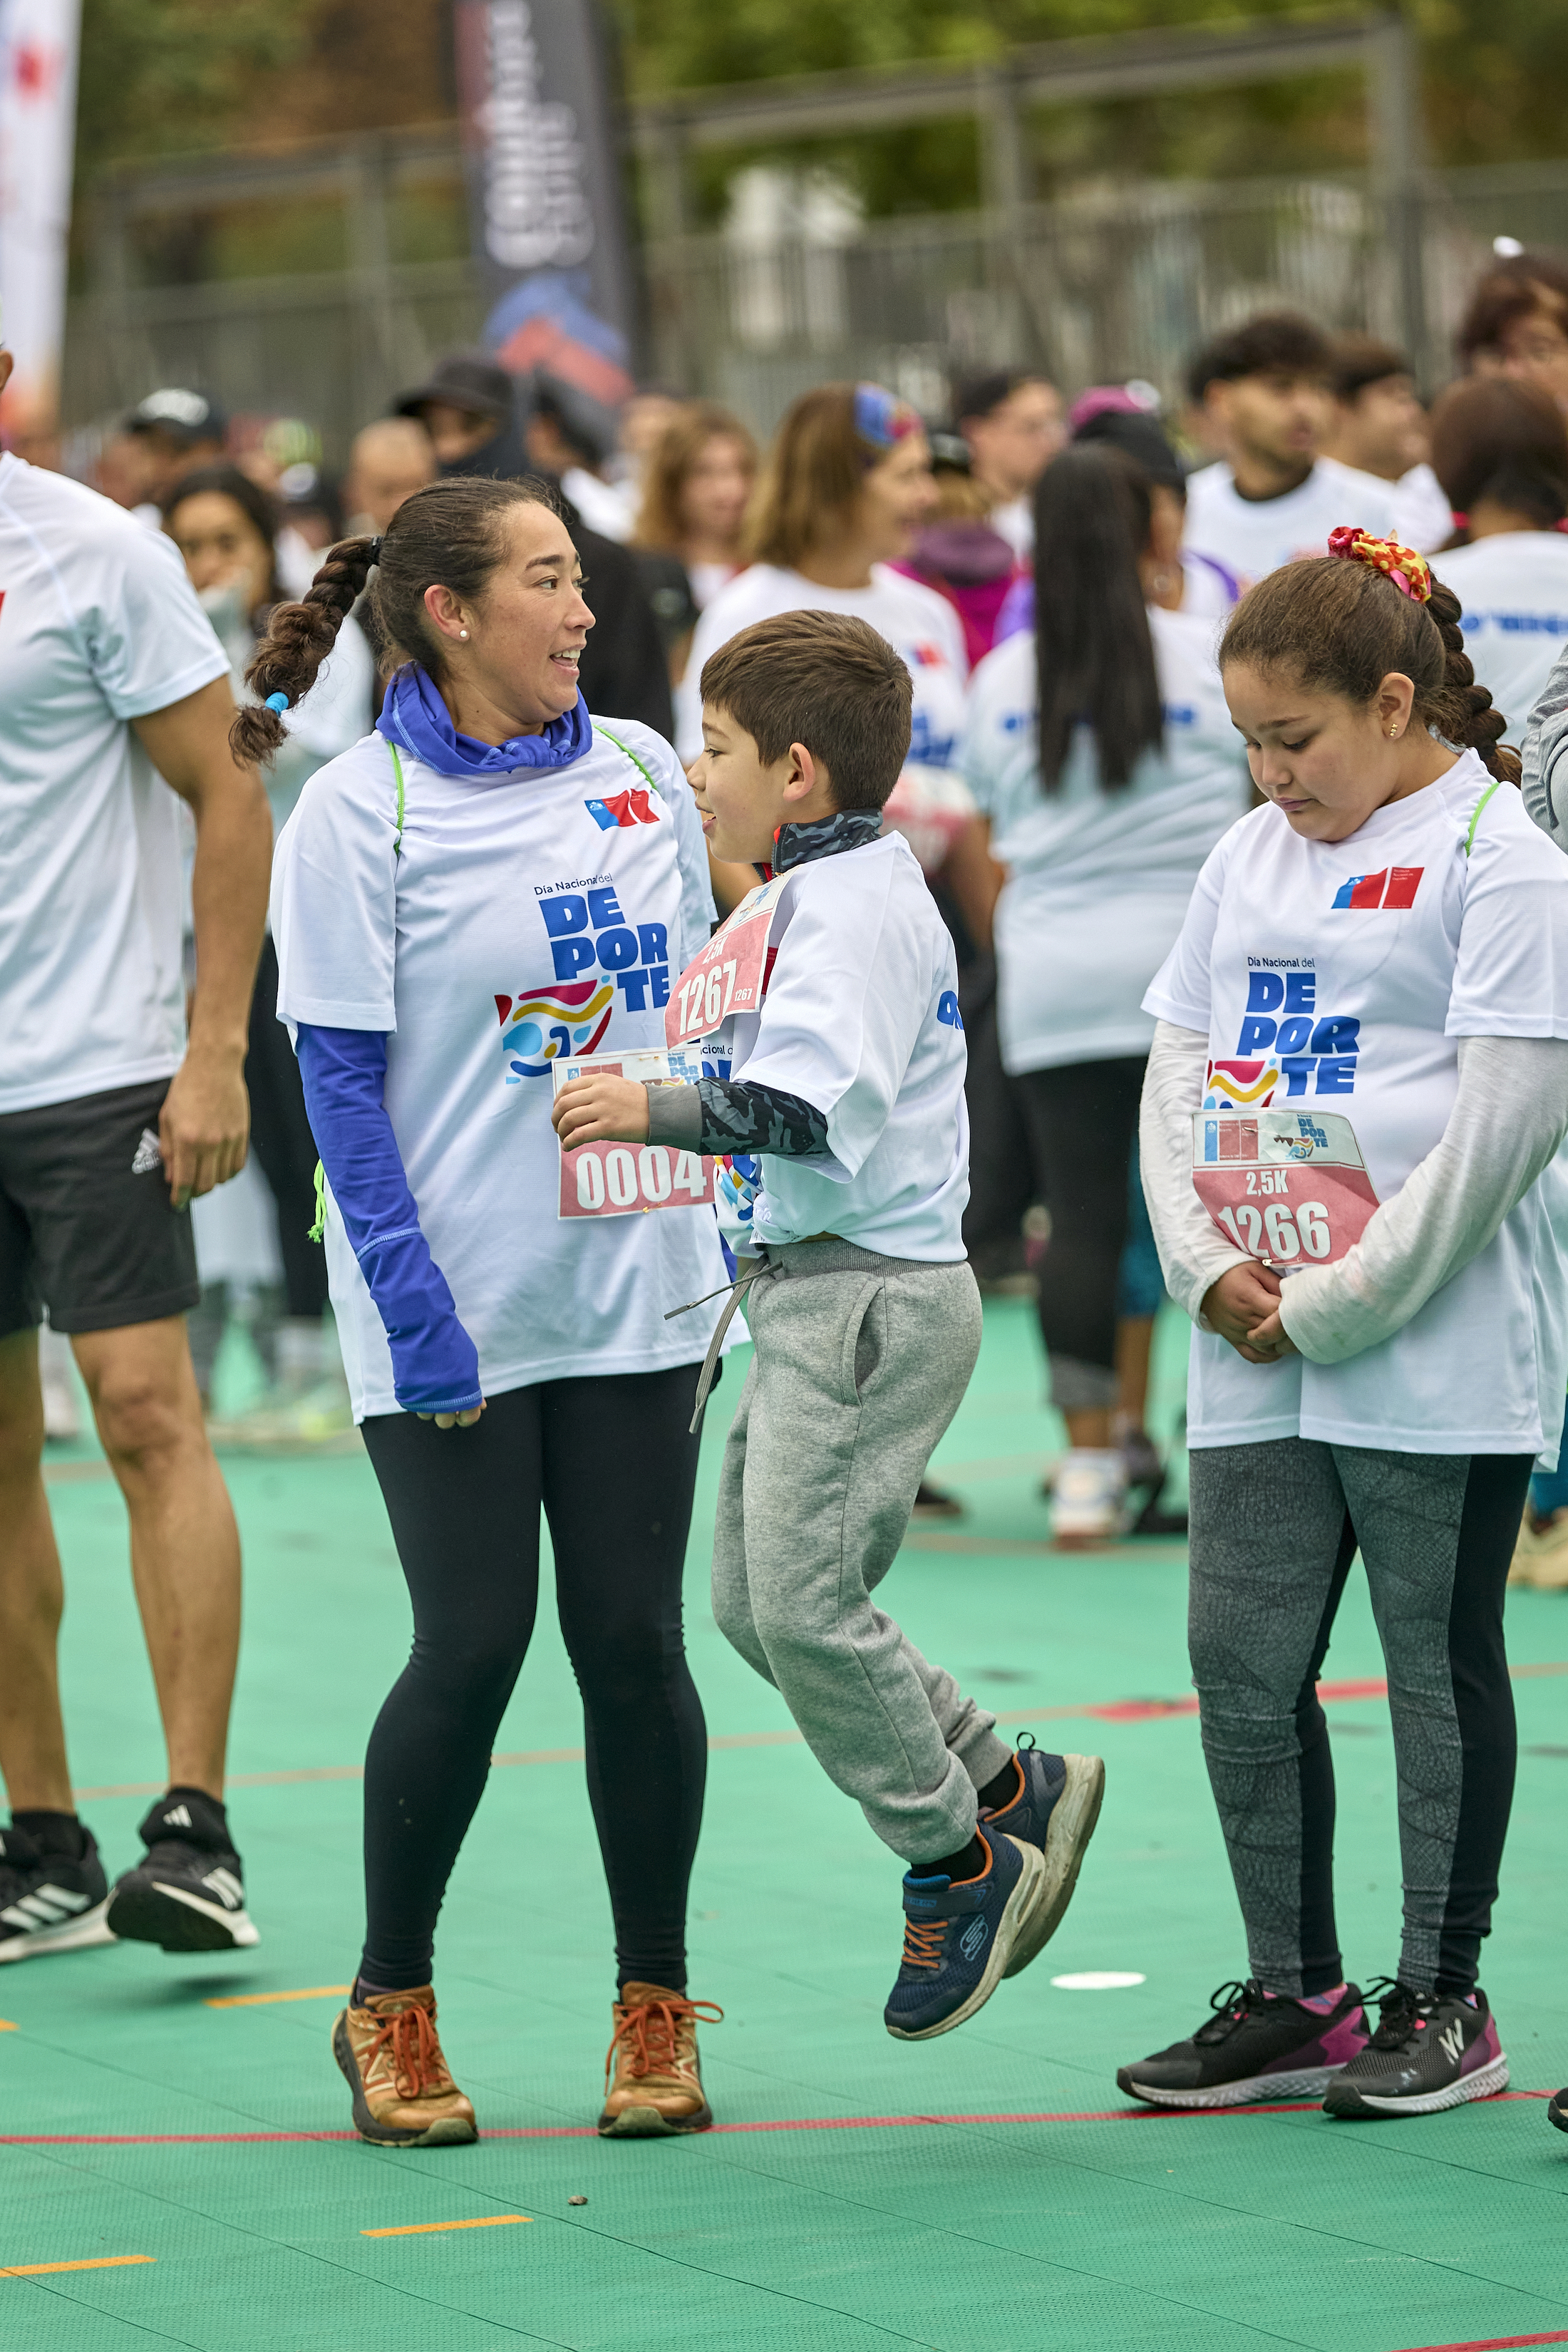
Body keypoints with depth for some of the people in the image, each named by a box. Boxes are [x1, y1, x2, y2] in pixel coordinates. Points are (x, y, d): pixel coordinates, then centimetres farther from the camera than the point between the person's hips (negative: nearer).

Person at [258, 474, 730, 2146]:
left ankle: (655, 2009, 14)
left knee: (634, 1646, 2)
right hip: (450, 1312, -4)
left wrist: (740, 1233, 10)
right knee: (471, 1650, -4)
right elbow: (341, 1080, -8)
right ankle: (389, 2009, 13)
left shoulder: (640, 773, 7)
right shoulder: (357, 814, -7)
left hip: (634, 1291, 4)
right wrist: (414, 1303, -14)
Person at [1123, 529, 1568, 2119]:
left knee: (1441, 1671, 3)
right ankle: (1293, 1996, 17)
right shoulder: (1250, 858, 13)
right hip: (1252, 1362, 7)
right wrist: (1207, 1268, -2)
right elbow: (1177, 1074, 14)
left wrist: (1337, 1303, -14)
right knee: (1242, 1670, 6)